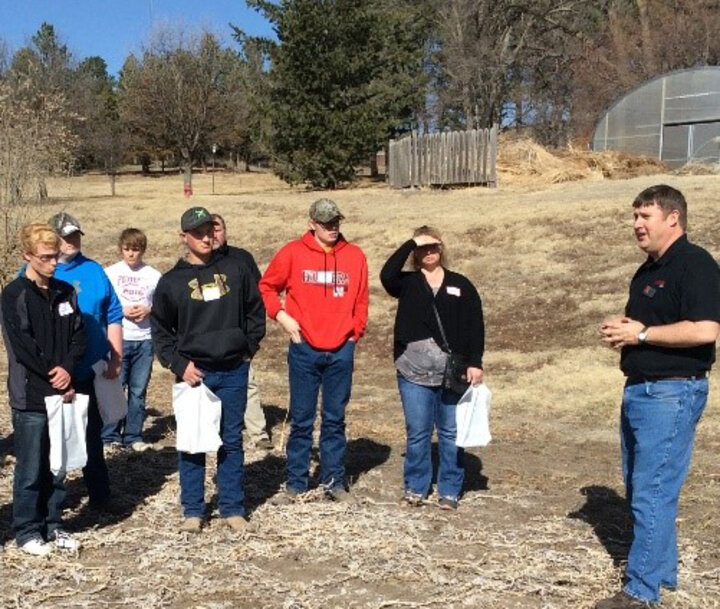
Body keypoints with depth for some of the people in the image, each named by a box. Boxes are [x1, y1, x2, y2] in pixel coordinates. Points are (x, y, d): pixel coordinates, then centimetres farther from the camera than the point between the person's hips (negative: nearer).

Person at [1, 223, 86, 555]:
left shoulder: (65, 292, 8)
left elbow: (78, 336, 7)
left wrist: (68, 370, -11)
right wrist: (57, 382, -11)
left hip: (61, 393, 5)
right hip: (31, 397, -5)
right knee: (30, 469, 4)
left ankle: (53, 525, 25)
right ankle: (27, 531, 17)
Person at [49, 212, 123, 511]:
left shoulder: (94, 271, 5)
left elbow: (113, 316, 6)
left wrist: (116, 358, 1)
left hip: (92, 373, 1)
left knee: (93, 434, 10)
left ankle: (99, 496, 20)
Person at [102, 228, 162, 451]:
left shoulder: (154, 275, 5)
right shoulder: (110, 273, 1)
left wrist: (148, 310, -10)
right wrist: (122, 311, -12)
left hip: (145, 340, 2)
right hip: (118, 339, -1)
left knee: (138, 391, 7)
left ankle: (133, 436, 17)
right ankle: (110, 435, 11)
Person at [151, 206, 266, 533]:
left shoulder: (235, 270, 5)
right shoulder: (172, 281, 1)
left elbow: (255, 309, 14)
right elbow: (160, 329, 5)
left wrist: (250, 347, 6)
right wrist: (179, 364, -6)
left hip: (234, 371, 1)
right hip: (194, 372, -1)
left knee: (232, 441, 8)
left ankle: (233, 508, 18)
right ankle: (193, 510, 16)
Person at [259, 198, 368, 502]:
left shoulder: (355, 256, 3)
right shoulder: (293, 252, -2)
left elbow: (361, 300, 9)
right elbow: (266, 287, 7)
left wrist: (355, 332, 3)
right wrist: (281, 315, -5)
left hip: (341, 350, 2)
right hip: (304, 349, -1)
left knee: (335, 419, 10)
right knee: (301, 420, 6)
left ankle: (334, 481, 20)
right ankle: (295, 483, 15)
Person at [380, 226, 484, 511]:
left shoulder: (460, 285, 9)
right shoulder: (408, 283, 9)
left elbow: (475, 325, 4)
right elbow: (387, 275, -14)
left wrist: (475, 362, -5)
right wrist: (411, 243, -11)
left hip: (454, 372, 0)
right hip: (414, 371, 0)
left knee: (451, 433, 6)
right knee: (417, 432, 6)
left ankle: (449, 490, 18)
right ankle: (415, 488, 20)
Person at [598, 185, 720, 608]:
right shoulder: (649, 270, 16)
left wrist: (641, 333, -18)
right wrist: (620, 330, 5)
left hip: (671, 393, -10)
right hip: (639, 389, 10)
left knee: (652, 493, -6)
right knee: (641, 488, 16)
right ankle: (663, 572, 28)